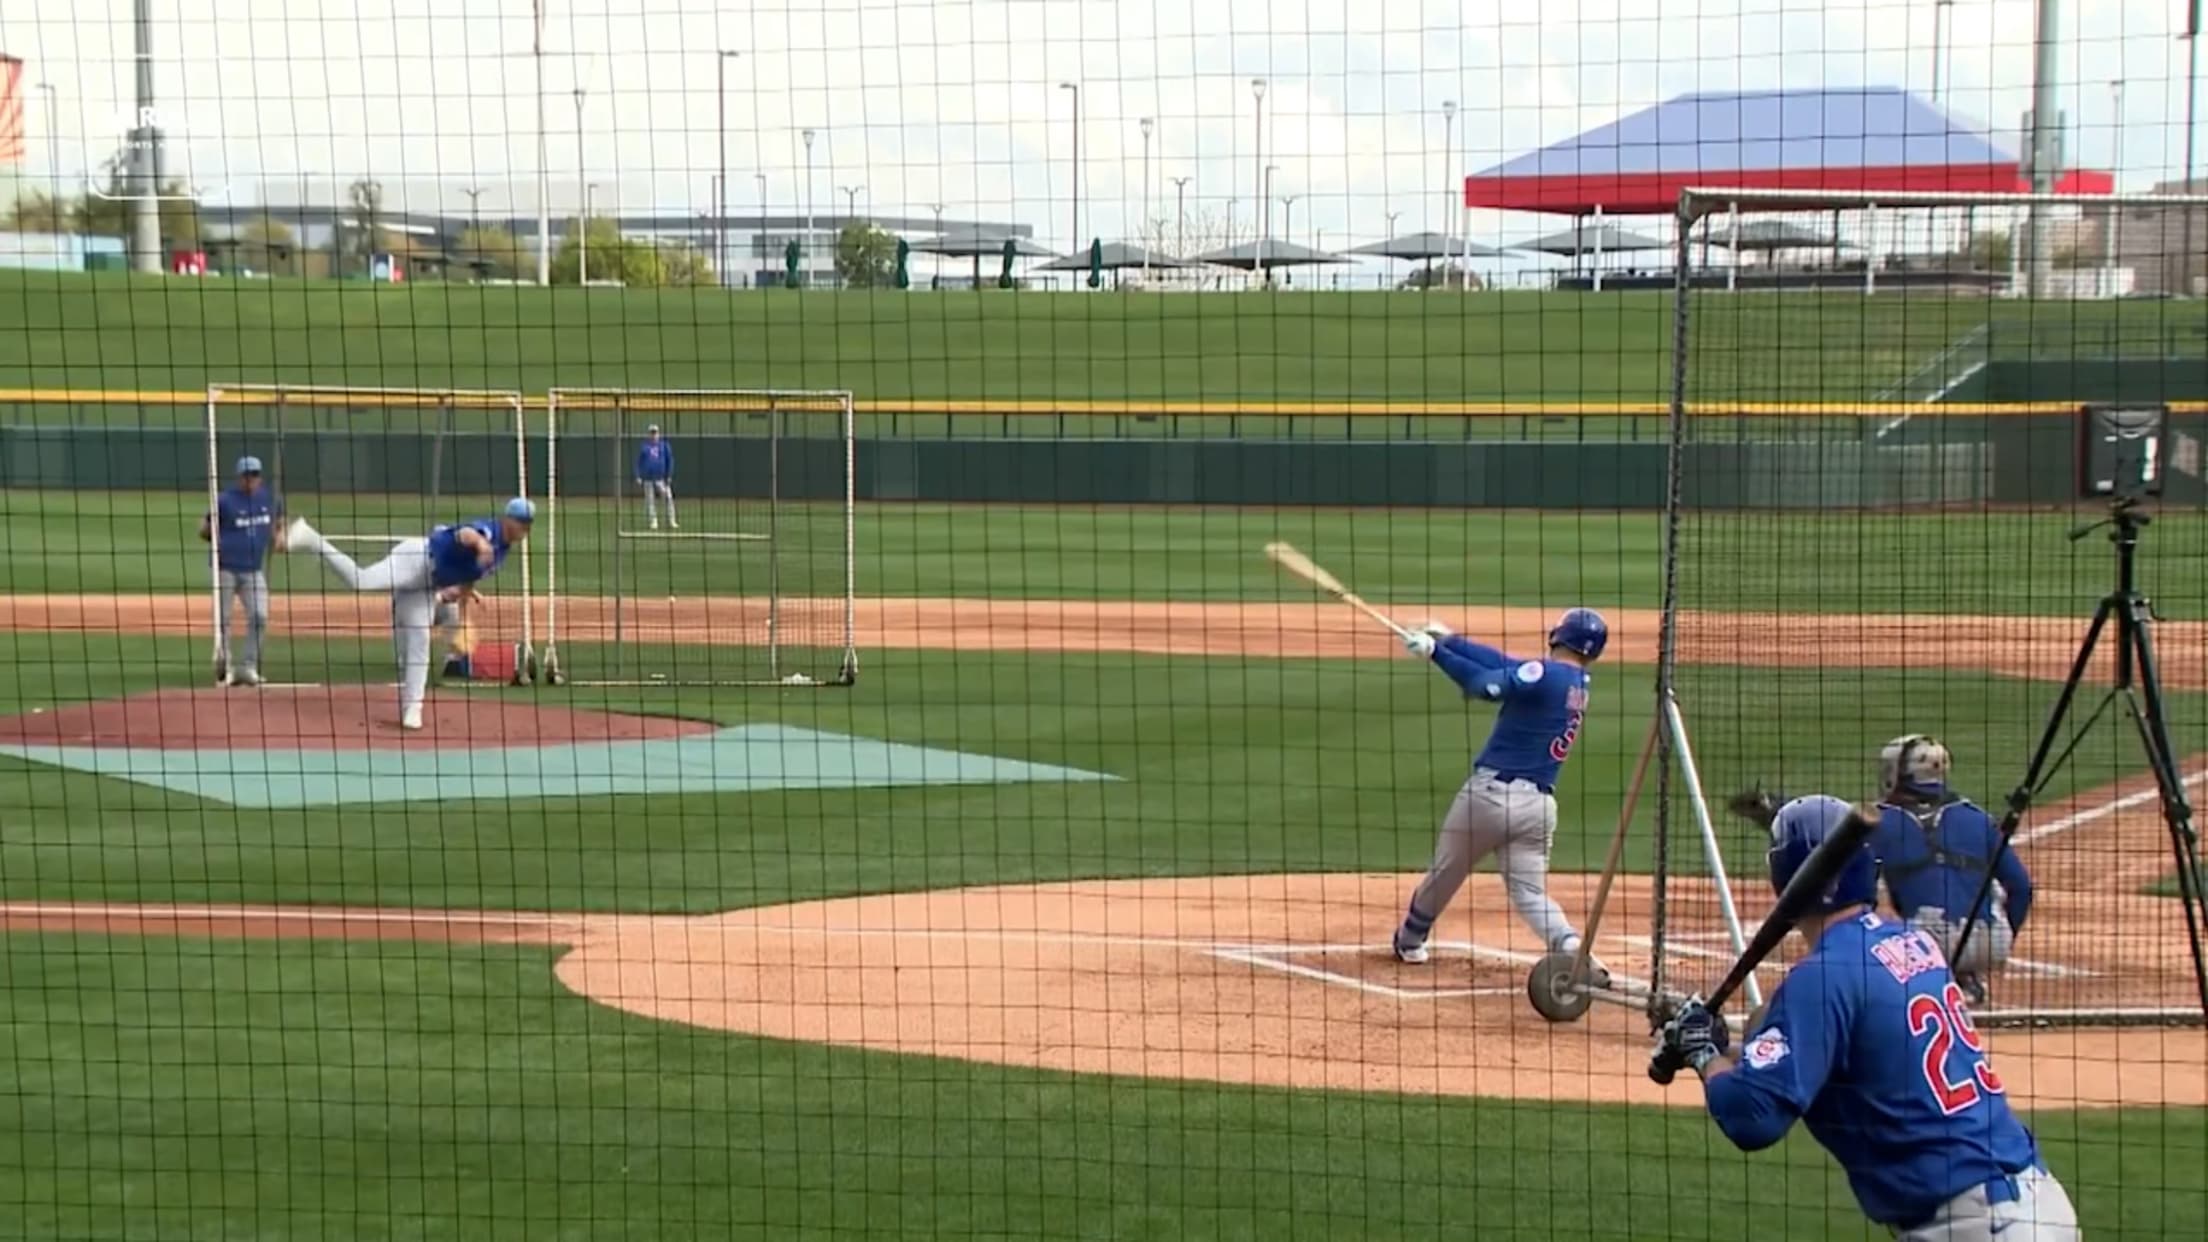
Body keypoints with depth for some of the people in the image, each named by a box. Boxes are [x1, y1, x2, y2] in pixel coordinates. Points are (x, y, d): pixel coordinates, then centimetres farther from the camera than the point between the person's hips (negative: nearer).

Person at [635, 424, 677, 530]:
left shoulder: (664, 445, 5)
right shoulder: (644, 446, 6)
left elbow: (670, 460, 6)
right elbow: (639, 462, 8)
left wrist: (669, 475, -1)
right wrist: (638, 476, 0)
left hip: (661, 477, -1)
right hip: (648, 478, 1)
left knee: (668, 498, -9)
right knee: (650, 500, 2)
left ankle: (671, 522, -6)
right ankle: (653, 522, 10)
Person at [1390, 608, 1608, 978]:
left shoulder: (1545, 673, -11)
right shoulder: (1578, 685, 13)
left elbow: (1485, 684, -19)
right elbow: (1505, 665, 15)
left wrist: (1435, 650, -10)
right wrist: (1450, 641, 15)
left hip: (1492, 792, -6)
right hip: (1539, 804, 6)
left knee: (1445, 871, 16)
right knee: (1530, 890, 7)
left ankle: (1410, 940, 36)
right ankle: (1574, 949, -19)